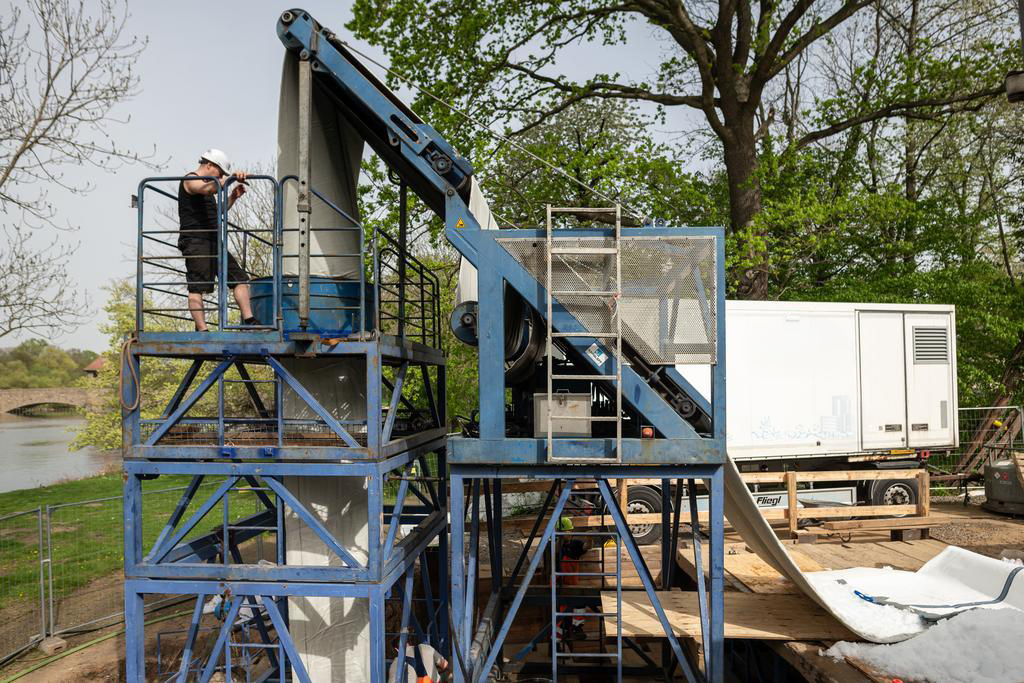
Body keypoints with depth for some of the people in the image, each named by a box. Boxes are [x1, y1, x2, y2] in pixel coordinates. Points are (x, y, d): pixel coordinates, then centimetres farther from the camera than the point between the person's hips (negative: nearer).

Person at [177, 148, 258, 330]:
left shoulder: (207, 185, 27)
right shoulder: (190, 180, -3)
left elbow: (217, 211, 36)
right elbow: (207, 189, -27)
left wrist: (233, 197, 21)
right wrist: (231, 178, -31)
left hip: (213, 241, 10)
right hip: (195, 241, -10)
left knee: (239, 278, 3)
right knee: (197, 288, -11)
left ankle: (249, 320, 2)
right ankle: (202, 330, -14)